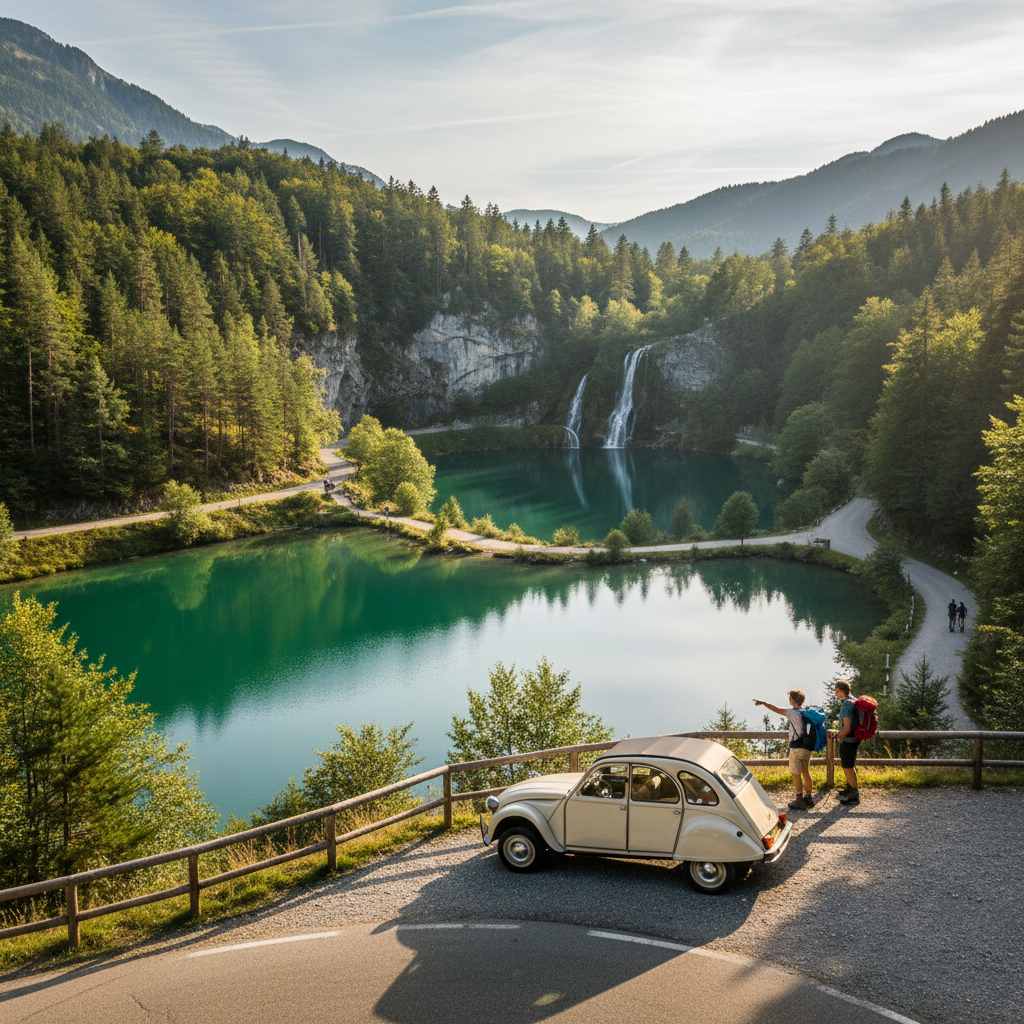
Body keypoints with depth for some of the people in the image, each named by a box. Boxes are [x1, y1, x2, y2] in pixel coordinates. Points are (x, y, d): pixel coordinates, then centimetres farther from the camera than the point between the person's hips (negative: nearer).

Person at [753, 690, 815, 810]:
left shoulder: (793, 712, -16)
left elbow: (776, 710, -13)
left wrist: (763, 703, 0)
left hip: (796, 747, -7)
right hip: (807, 747, 8)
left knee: (796, 774, 2)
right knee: (806, 772, 16)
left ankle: (800, 801, 5)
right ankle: (809, 798, 22)